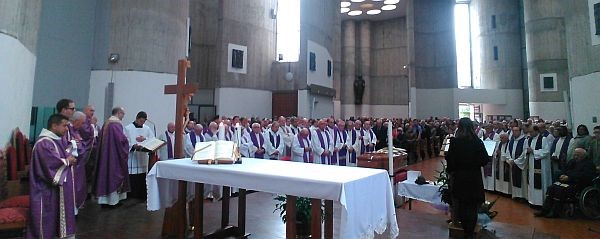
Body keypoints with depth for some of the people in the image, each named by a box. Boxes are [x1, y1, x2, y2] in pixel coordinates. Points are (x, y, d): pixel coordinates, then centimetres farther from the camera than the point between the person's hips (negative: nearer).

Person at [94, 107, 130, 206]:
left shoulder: (106, 123, 13)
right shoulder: (116, 124, -16)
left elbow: (101, 139, 18)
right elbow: (121, 139, -24)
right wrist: (126, 140, -4)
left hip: (105, 154, 9)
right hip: (115, 154, -9)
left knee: (106, 171, 11)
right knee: (114, 173, -1)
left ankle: (104, 198, 18)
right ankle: (113, 198, 5)